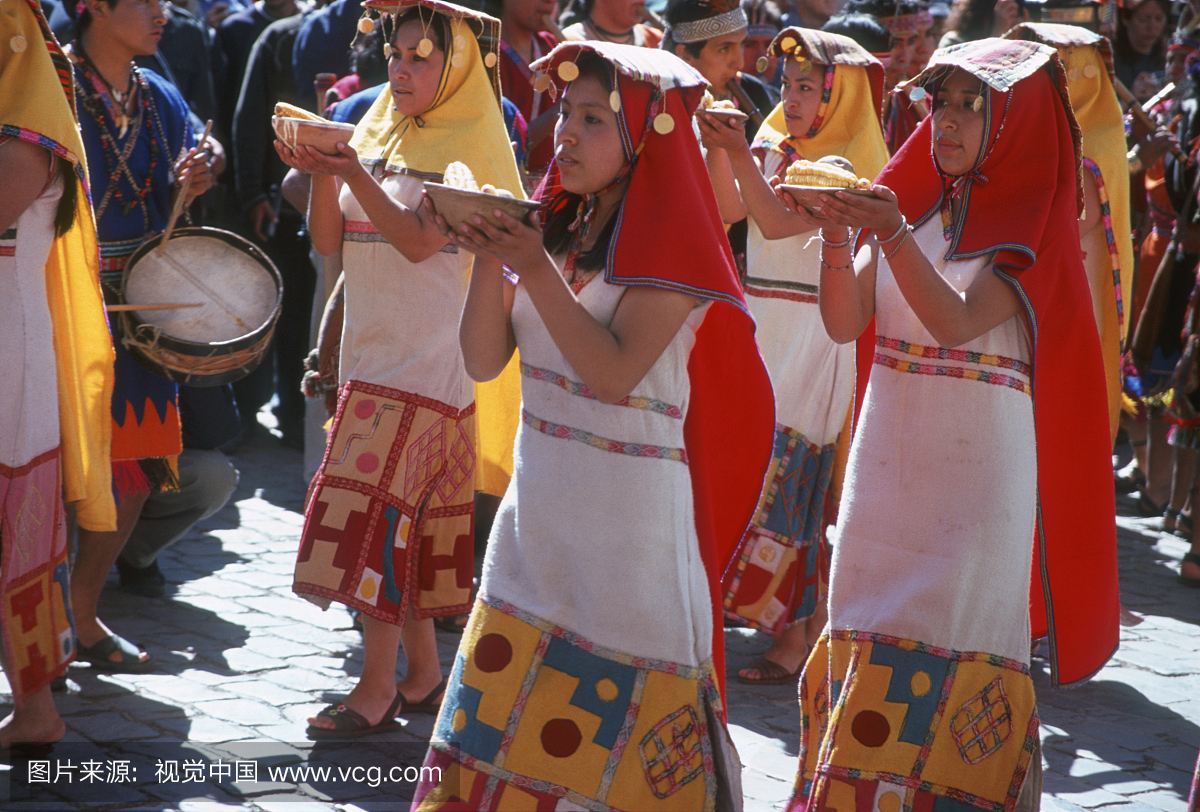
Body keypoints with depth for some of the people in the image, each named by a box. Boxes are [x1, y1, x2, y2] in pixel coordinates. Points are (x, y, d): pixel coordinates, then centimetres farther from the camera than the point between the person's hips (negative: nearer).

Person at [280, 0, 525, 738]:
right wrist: (322, 175, -6)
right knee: (410, 519, 10)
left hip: (433, 359, -7)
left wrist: (352, 172, -25)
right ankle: (424, 675, 16)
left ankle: (378, 687, -9)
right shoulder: (378, 135, 13)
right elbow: (330, 241, 10)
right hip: (374, 354, 7)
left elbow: (420, 240, -18)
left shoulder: (470, 147, -7)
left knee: (381, 511, -12)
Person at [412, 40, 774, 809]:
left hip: (630, 514, -6)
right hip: (540, 506, 6)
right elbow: (485, 360, 3)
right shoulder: (557, 230, 9)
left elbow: (614, 373, -20)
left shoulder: (670, 246, -9)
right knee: (499, 708, 7)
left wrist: (537, 269, -21)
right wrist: (491, 257, -10)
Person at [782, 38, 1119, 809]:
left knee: (948, 647, -5)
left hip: (975, 474, -5)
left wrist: (894, 236, -31)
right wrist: (839, 241, -18)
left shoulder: (1030, 231, -5)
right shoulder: (911, 204, 9)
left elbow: (956, 322, -21)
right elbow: (845, 323, -1)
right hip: (888, 461, 5)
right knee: (867, 641, 7)